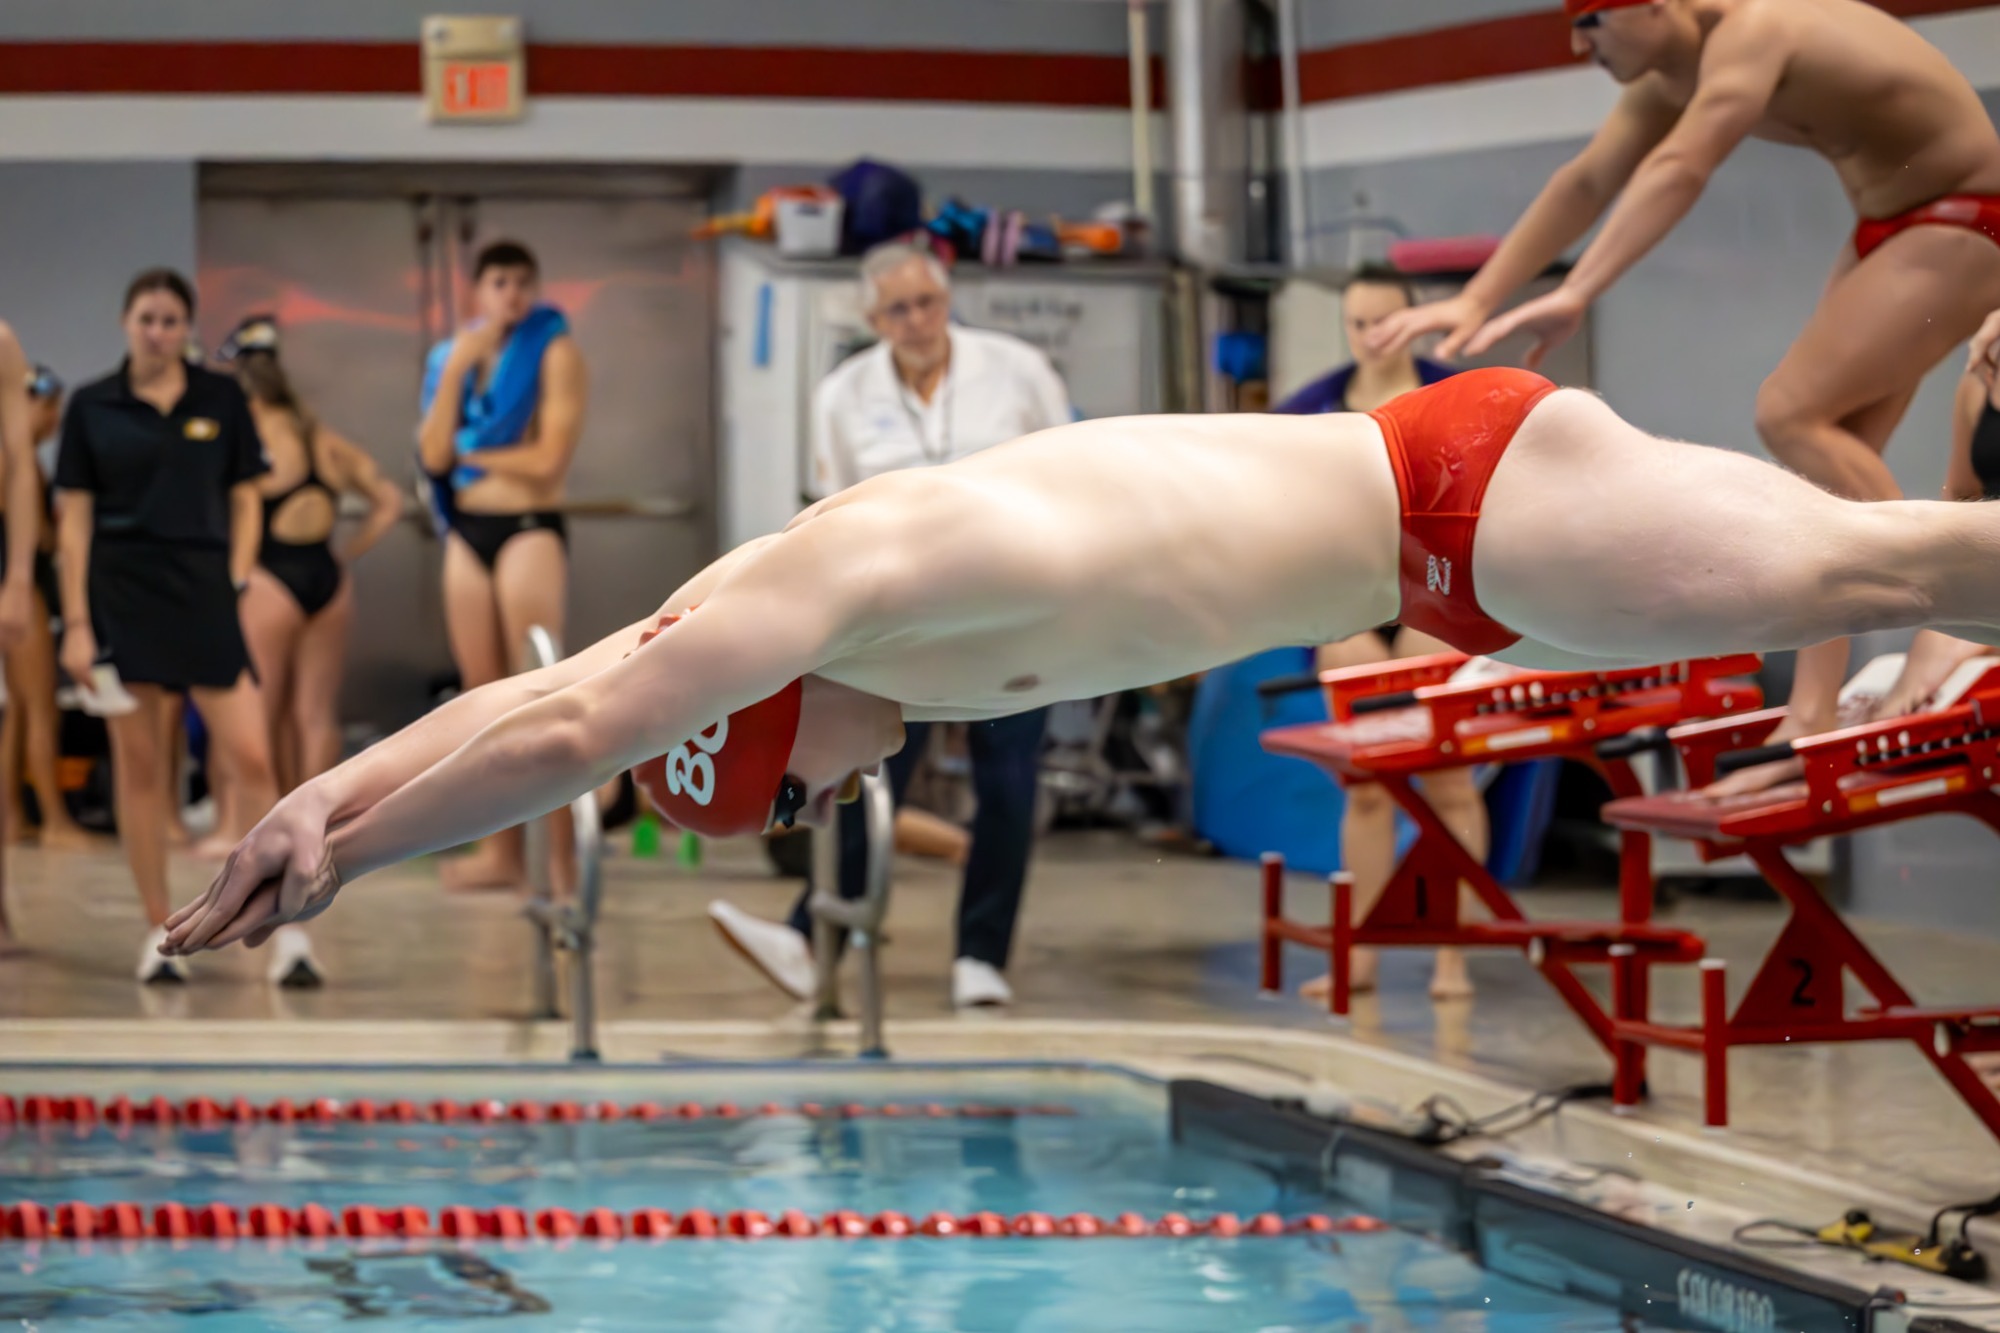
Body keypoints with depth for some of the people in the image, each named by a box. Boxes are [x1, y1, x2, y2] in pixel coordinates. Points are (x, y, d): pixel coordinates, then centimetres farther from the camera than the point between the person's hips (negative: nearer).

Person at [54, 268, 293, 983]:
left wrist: (235, 583, -1)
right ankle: (159, 933, 10)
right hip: (121, 594, 0)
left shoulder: (222, 400, 6)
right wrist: (76, 622, -2)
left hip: (203, 591, 0)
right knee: (139, 764, 3)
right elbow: (74, 518, 3)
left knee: (249, 757, -8)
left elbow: (244, 501, 11)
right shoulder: (91, 407, 4)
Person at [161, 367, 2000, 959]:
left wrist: (333, 854, -22)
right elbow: (541, 698, 11)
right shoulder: (786, 584, 5)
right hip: (1426, 475, 8)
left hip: (1465, 503, -8)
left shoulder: (848, 573, -23)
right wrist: (322, 800, 6)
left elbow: (567, 735, -29)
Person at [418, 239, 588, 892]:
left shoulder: (555, 353, -3)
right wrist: (455, 370, -6)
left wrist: (467, 451, -2)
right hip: (467, 530, 6)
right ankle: (498, 851, 9)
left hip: (530, 528, -6)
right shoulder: (457, 356, 13)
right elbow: (434, 453, 1)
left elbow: (548, 458, -13)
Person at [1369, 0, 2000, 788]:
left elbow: (1679, 170, -40)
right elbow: (1585, 185, 7)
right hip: (1886, 230, 10)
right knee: (1831, 462, 3)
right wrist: (1477, 301, 0)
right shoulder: (1666, 82, 3)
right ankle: (1813, 720, 2)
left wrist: (1577, 295, -48)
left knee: (1791, 412, -19)